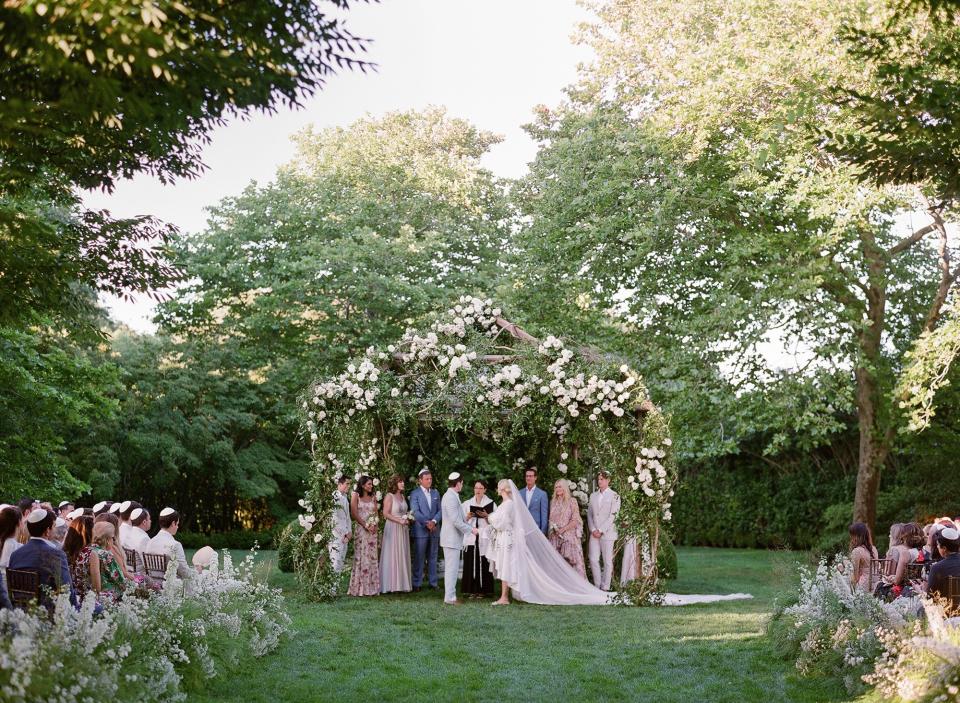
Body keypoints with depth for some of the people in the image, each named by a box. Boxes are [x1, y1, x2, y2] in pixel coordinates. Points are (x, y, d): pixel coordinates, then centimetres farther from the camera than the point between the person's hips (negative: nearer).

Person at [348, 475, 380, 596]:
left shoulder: (373, 497, 13)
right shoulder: (356, 496, -1)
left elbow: (376, 513, 11)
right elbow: (354, 514, -7)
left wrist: (374, 525, -6)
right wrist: (366, 525, -13)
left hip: (372, 530, 5)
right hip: (360, 529, -5)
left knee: (372, 557, 3)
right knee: (361, 557, -5)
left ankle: (371, 587, 6)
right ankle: (360, 588, -1)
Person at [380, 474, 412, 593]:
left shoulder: (402, 496, 13)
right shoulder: (389, 496, -8)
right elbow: (386, 514, -13)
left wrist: (407, 520, 3)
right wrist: (399, 521, -18)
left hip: (403, 529, 7)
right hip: (392, 529, -7)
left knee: (402, 556, 7)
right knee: (392, 555, -4)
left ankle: (401, 583, 11)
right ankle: (391, 584, 0)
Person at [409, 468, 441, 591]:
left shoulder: (436, 493, 13)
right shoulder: (415, 493, -2)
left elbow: (439, 510, 9)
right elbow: (415, 512, -10)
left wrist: (434, 521, -9)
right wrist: (426, 523, -16)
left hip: (434, 529, 4)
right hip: (420, 530, -4)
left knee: (433, 557, 8)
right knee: (419, 558, -2)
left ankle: (433, 582, 13)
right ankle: (417, 584, 2)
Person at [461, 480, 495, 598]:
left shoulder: (490, 503, 6)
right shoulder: (467, 503, 13)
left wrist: (486, 516, -16)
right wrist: (467, 517, -9)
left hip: (484, 538, -2)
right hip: (471, 538, 2)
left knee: (484, 564, -4)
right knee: (471, 564, -2)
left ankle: (483, 589, 4)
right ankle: (472, 589, 5)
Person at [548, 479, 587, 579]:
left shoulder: (572, 501, -1)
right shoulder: (554, 502, 14)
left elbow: (575, 520, -6)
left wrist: (563, 529, -13)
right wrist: (553, 528, -1)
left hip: (569, 536, -5)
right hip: (556, 536, 5)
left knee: (572, 560, -8)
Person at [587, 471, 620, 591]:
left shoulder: (614, 496, -3)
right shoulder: (593, 495, 14)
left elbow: (612, 515, -9)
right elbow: (589, 513, 12)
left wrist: (601, 530, -13)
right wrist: (593, 529, -2)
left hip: (607, 533, -5)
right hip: (594, 534, 5)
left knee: (607, 561, 0)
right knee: (593, 560, 0)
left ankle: (605, 587, 7)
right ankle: (597, 586, 10)